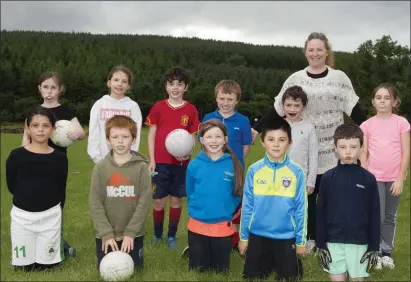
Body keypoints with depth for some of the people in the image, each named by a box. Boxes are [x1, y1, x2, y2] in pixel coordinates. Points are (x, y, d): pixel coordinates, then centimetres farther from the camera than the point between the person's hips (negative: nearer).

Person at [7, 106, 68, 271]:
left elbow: (61, 190, 2)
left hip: (50, 216, 0)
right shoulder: (16, 156, -6)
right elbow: (12, 187, -1)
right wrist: (30, 197, -1)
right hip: (22, 215, 0)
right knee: (24, 266, 8)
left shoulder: (60, 158, -4)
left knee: (48, 265, 8)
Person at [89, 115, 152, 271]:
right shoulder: (100, 167, -5)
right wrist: (106, 233, -12)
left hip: (133, 235, 0)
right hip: (105, 235, 1)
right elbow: (95, 203, -6)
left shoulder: (141, 167, -8)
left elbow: (145, 201, -10)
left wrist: (130, 232, -13)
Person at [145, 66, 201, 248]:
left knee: (176, 199, 8)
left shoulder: (191, 110, 1)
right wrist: (151, 160, -4)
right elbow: (151, 134, 3)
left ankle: (171, 236, 22)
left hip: (181, 163, 1)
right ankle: (157, 234, 24)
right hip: (160, 162, 0)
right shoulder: (158, 107, 1)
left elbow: (193, 137, 6)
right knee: (159, 200, 4)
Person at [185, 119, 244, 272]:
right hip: (197, 226, 0)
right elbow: (190, 194, 8)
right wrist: (198, 211, 6)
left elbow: (237, 194, 3)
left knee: (221, 271, 15)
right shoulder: (194, 165, -5)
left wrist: (225, 211, 3)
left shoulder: (233, 165, -7)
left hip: (223, 227, 0)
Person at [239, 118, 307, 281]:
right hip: (257, 236, 1)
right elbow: (247, 205, 0)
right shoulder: (254, 170, -7)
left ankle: (295, 264, 42)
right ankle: (268, 264, 42)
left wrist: (301, 241, 0)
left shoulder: (297, 172, -10)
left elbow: (301, 208, -4)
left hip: (286, 237, -1)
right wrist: (243, 237, 4)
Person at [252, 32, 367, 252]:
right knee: (308, 194, 5)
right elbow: (277, 108, 5)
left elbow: (354, 109, 1)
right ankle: (311, 238, 19)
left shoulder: (339, 78, 2)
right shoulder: (295, 79, 3)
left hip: (332, 150, 0)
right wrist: (257, 128, 1)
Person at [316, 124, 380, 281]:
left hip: (359, 242, 0)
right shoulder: (328, 178, -4)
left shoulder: (368, 179, -4)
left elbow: (374, 215, 0)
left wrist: (374, 247, 0)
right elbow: (321, 212, 0)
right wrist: (320, 244, -1)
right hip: (333, 241, 0)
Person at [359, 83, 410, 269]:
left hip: (394, 178, 1)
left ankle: (387, 252, 22)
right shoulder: (367, 125, 0)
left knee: (390, 217, 11)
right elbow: (363, 154, 2)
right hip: (374, 177, 0)